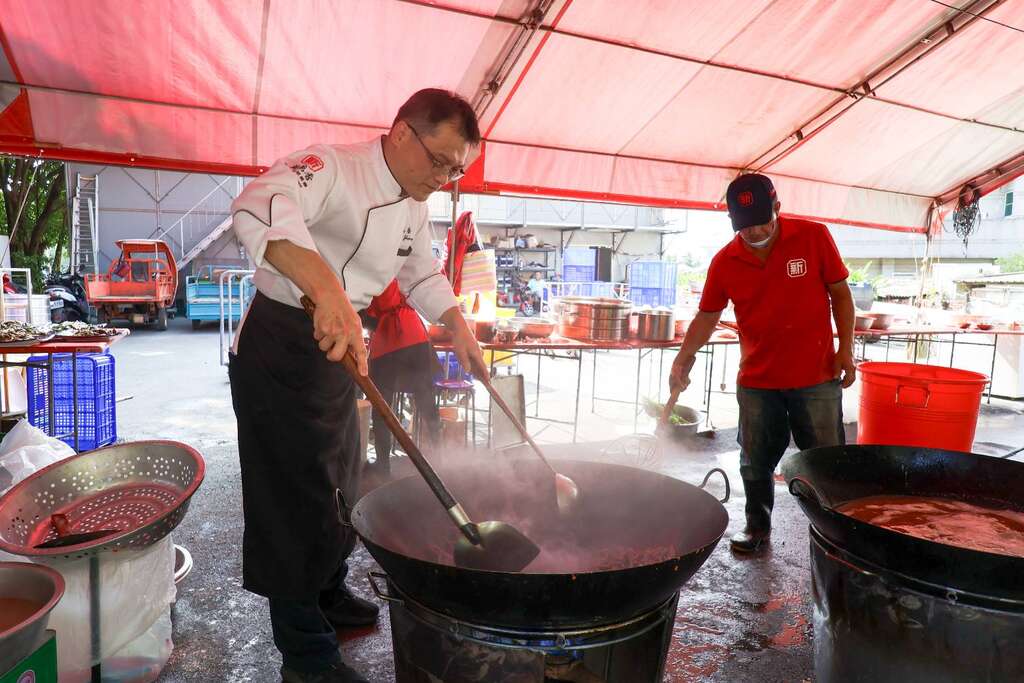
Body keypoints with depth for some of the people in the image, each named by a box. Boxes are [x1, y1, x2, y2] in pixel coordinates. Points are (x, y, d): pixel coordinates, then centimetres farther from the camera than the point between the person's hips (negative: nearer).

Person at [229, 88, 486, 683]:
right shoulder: (333, 168, -21)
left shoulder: (415, 206, 6)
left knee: (342, 481, 18)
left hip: (341, 347, 9)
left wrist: (459, 327, 3)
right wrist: (328, 291, -54)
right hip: (278, 347, -8)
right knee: (297, 494, -3)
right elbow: (259, 209, -41)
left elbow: (423, 275, 19)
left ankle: (328, 595, 41)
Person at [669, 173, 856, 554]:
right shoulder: (724, 262, -2)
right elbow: (707, 315, 5)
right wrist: (684, 357, -7)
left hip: (816, 378, -1)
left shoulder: (814, 237, -6)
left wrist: (846, 348, -5)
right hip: (756, 380, 2)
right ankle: (757, 525, 32)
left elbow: (839, 293, 2)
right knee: (755, 461, 12)